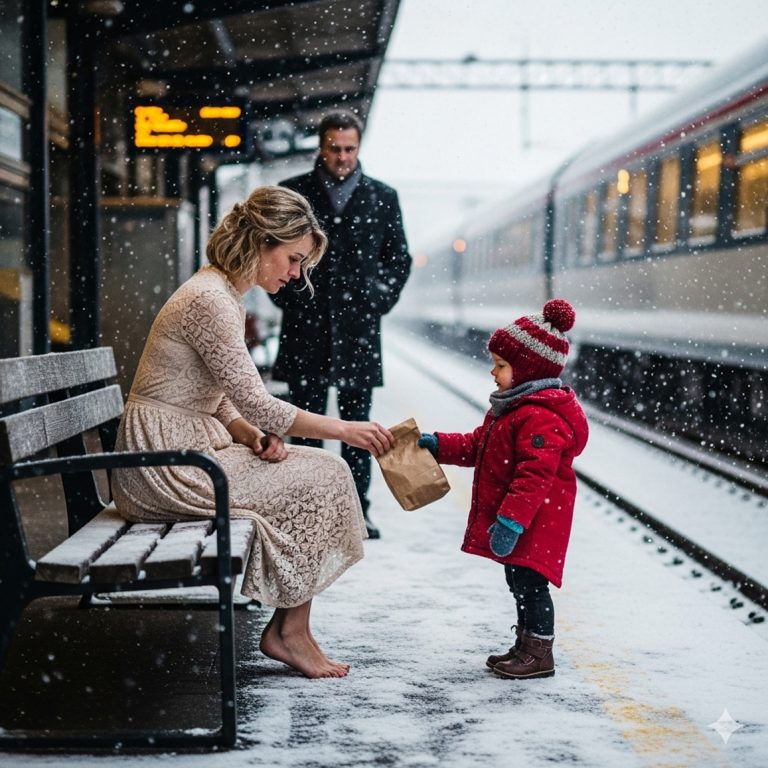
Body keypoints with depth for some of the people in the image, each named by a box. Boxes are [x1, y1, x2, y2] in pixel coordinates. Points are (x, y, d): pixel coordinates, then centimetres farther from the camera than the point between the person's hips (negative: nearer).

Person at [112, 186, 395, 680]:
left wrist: (255, 437, -4)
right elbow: (256, 402, -20)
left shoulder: (227, 296, 14)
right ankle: (289, 631, -1)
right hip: (164, 465, -10)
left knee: (326, 471, 0)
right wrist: (343, 429, -14)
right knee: (322, 479, -12)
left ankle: (288, 627, 0)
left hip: (191, 447, 10)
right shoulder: (210, 300, -19)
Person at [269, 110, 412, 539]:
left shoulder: (382, 197, 9)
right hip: (306, 329, -1)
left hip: (359, 327, 1)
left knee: (358, 425, 5)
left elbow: (399, 258, 15)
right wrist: (288, 302, 3)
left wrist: (380, 302, 5)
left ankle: (358, 512, 11)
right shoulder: (292, 194, 5)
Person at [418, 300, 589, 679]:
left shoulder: (542, 417, -22)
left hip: (536, 522, -11)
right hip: (514, 519, 11)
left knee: (529, 583, -5)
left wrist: (511, 520, -30)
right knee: (520, 582, 17)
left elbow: (535, 474, -28)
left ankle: (539, 654, 4)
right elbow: (477, 445, 24)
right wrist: (438, 445, 14)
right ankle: (525, 646, 28)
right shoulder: (512, 407, 13)